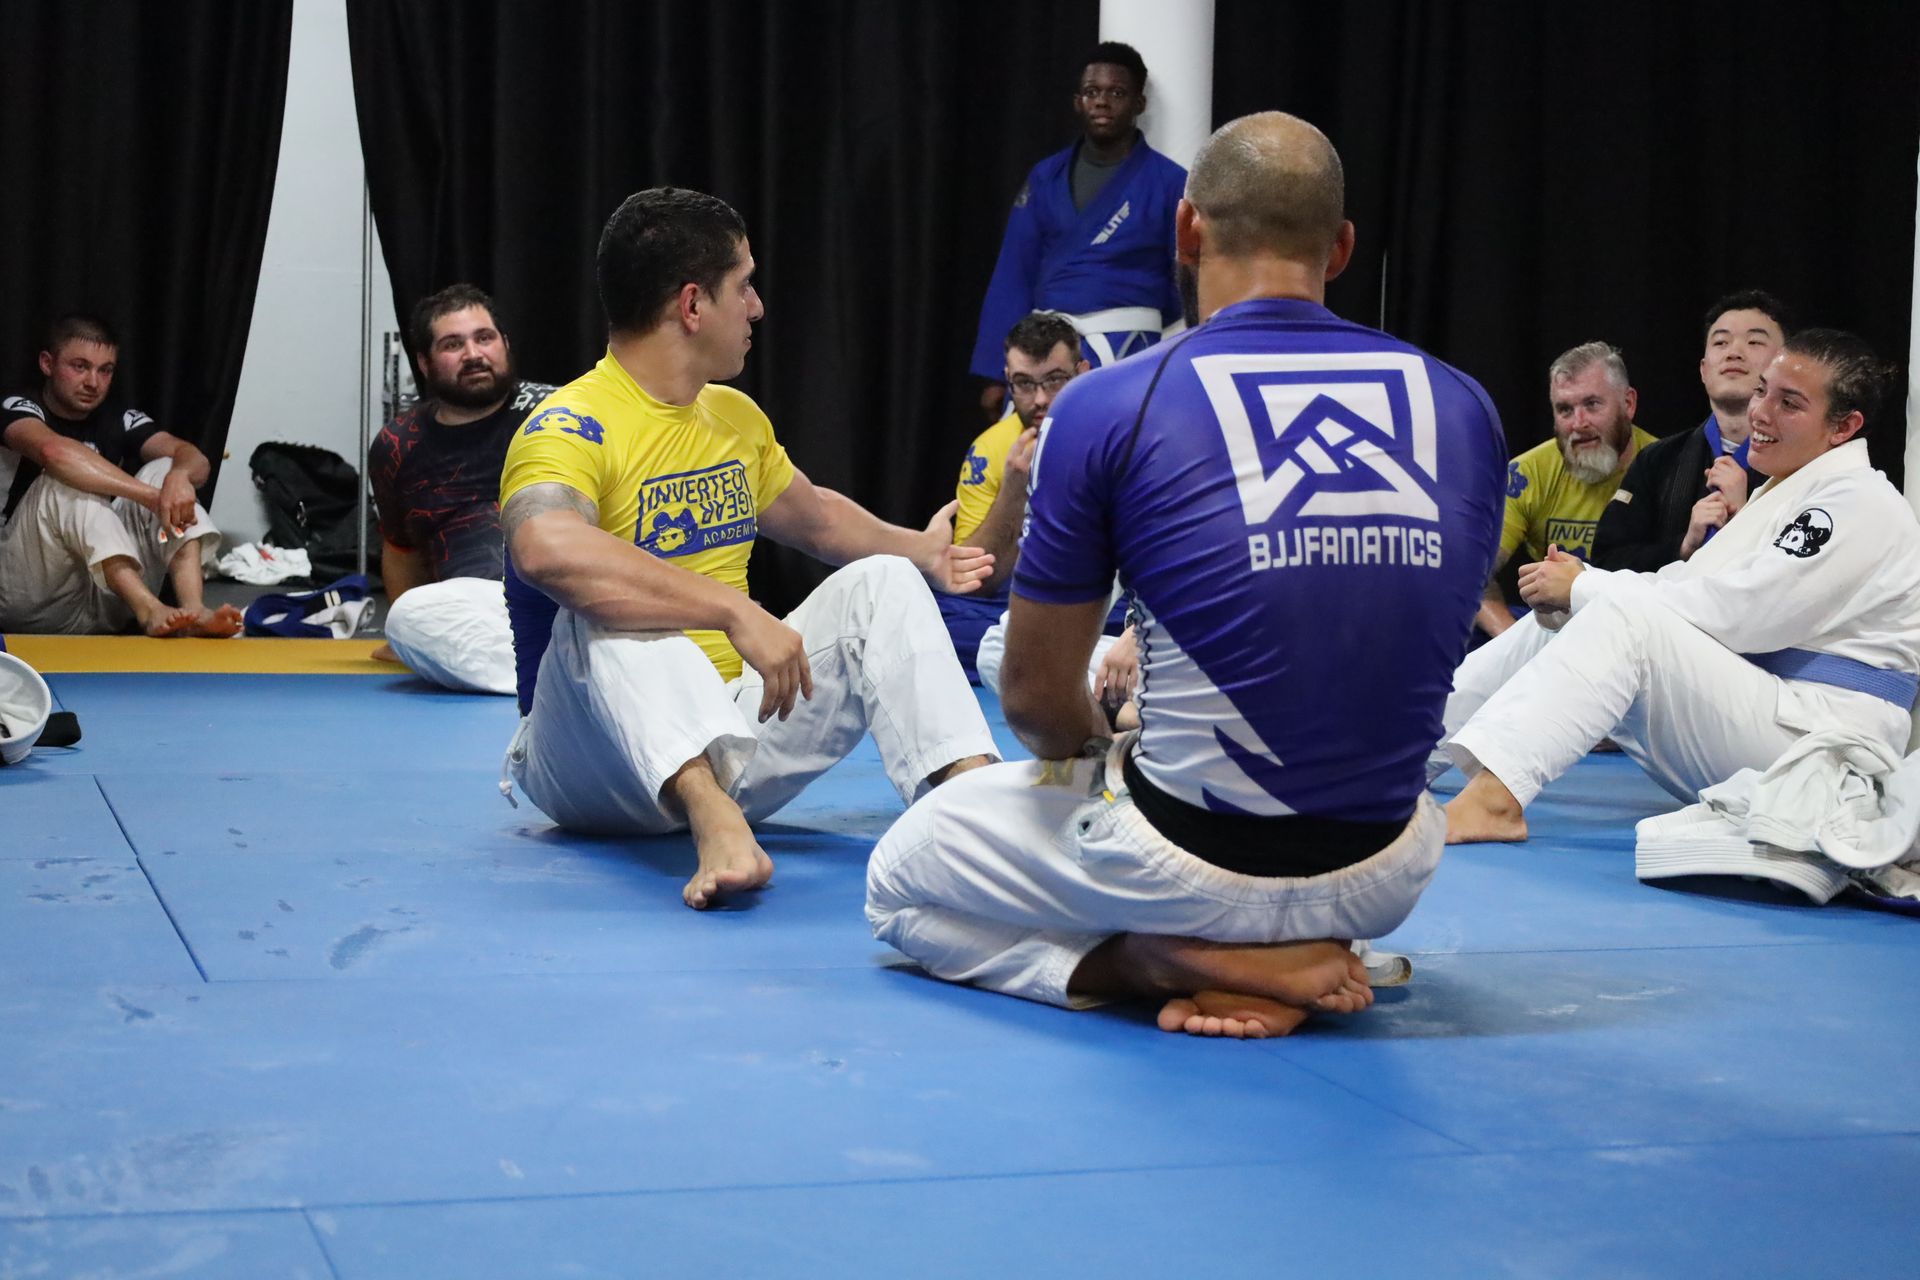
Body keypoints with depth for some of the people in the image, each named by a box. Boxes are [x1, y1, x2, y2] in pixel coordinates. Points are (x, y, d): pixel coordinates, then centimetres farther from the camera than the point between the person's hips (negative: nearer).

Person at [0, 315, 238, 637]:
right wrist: (153, 496, -34)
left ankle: (193, 610, -34)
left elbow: (195, 460, -5)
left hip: (100, 603, 5)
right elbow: (53, 451, -29)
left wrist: (179, 476, -30)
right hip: (31, 599, -5)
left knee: (166, 470, -9)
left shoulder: (118, 417, 9)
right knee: (69, 481, -25)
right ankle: (148, 609, -44)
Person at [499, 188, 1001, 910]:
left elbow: (815, 518, 33)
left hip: (733, 732, 7)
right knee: (607, 611, -34)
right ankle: (713, 823, -57)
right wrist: (737, 612, -44)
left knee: (880, 582, -5)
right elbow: (546, 550, -41)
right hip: (603, 763, -7)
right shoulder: (571, 429, -17)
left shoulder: (737, 417, 12)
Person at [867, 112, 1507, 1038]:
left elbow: (1036, 701, -4)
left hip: (1188, 870, -4)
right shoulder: (1462, 409, -1)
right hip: (1381, 881, 5)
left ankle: (1170, 960, -1)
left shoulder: (1107, 407, -12)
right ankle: (1299, 958, 12)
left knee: (899, 878, 22)